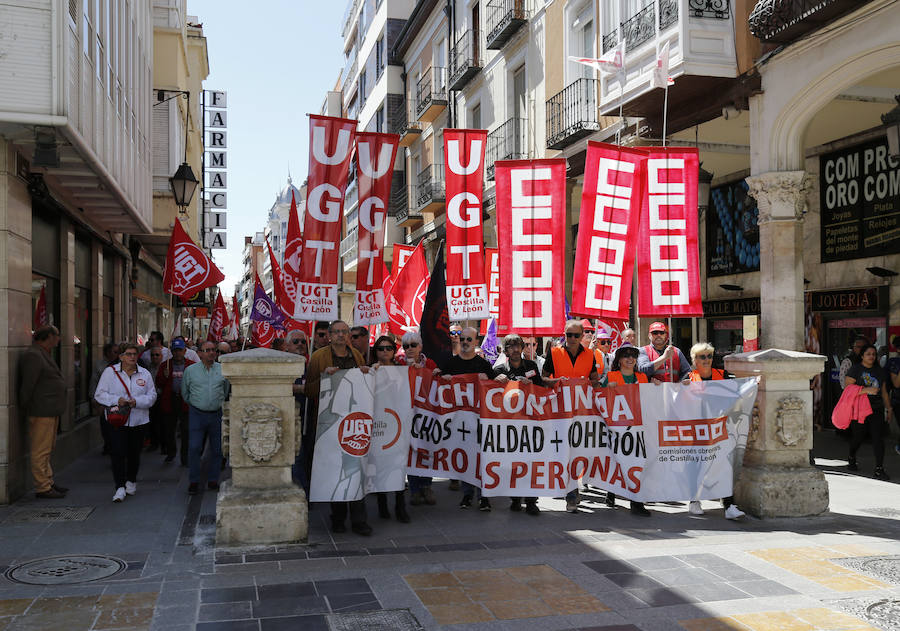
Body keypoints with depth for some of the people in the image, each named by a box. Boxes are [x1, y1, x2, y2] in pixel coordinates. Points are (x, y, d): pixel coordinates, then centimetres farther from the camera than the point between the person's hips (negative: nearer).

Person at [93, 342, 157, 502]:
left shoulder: (145, 374, 6)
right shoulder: (110, 372, 1)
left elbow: (152, 396, 3)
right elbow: (100, 394, 0)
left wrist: (136, 402, -15)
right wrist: (116, 400, -16)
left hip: (138, 421, 2)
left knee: (134, 453, 11)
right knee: (118, 452, -12)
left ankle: (131, 481, 33)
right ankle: (120, 487, -10)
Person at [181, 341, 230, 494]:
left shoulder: (223, 369, 4)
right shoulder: (190, 370, 2)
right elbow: (185, 392, 14)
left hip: (217, 414, 1)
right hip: (197, 414, -1)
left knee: (217, 449, 5)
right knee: (194, 448, -7)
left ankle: (213, 480, 17)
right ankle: (194, 481, 4)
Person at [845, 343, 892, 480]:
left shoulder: (880, 371, 14)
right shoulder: (855, 369, -3)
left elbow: (884, 392, 20)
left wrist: (889, 408, 16)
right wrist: (867, 390, -21)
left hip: (877, 409, 3)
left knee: (878, 438, -9)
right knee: (858, 437, 9)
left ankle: (879, 469, -11)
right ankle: (852, 458, 39)